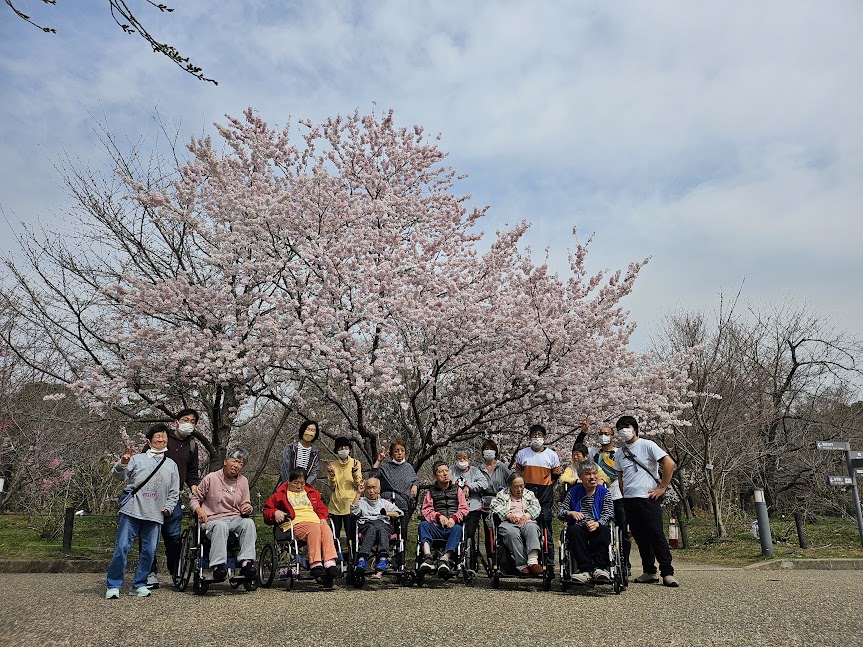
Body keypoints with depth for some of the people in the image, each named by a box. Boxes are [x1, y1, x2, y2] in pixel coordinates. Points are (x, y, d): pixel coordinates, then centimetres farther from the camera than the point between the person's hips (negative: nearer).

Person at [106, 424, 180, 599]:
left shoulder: (172, 465, 16)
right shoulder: (138, 459, 7)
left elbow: (174, 493, 19)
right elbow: (118, 475, -2)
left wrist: (168, 508, 6)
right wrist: (122, 464, -21)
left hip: (155, 515, 3)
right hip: (132, 511, -3)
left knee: (149, 551, 2)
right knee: (122, 547, -5)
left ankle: (139, 585, 16)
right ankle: (113, 586, 8)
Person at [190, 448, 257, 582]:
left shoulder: (243, 481, 14)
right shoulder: (211, 478, 4)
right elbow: (195, 498, 10)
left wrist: (247, 508, -7)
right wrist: (199, 510, -10)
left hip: (235, 519, 3)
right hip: (213, 520, -3)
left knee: (249, 522, -31)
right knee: (221, 526, -40)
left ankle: (246, 562, -37)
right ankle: (218, 565, -43)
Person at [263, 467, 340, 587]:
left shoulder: (312, 493, 34)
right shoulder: (281, 494, 23)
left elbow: (321, 507, 33)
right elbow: (267, 510, 20)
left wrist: (323, 518, 13)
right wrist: (275, 513, -2)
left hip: (316, 522, 4)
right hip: (297, 524, -3)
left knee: (327, 529, -34)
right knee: (314, 529, -39)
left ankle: (330, 564, -46)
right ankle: (315, 564, -46)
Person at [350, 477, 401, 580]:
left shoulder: (384, 503, 33)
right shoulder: (362, 502, 30)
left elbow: (399, 513, 20)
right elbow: (353, 511, 7)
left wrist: (388, 513, 2)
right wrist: (358, 493, 7)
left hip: (384, 525, 1)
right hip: (366, 524, -1)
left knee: (381, 530, -37)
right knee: (372, 528, -38)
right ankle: (362, 558, -55)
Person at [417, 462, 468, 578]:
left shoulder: (457, 489, 20)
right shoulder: (431, 491, 20)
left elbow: (464, 509, 9)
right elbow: (426, 509, 7)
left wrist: (454, 517, -11)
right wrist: (438, 516, -12)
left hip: (452, 526, -1)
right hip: (436, 528, 1)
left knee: (458, 528, -36)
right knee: (423, 524, -30)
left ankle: (444, 559, -47)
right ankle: (427, 558, -45)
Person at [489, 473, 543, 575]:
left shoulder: (529, 494, 27)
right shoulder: (502, 494, 22)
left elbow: (536, 507, 11)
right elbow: (495, 505, 5)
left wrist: (527, 515, -9)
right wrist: (508, 514, -12)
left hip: (527, 521, 2)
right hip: (509, 523, -1)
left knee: (531, 528, -36)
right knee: (512, 532, -37)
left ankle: (533, 561, -47)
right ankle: (522, 565, -36)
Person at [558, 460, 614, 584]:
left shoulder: (604, 492, 8)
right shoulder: (573, 492, 10)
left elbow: (608, 514, -5)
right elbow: (560, 512, 5)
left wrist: (597, 523, -26)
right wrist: (571, 513, -18)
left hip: (597, 529, 0)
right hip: (579, 530, 1)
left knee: (604, 530, -33)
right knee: (573, 530, -33)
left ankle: (600, 568, -33)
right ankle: (585, 569, -37)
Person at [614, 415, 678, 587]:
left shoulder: (647, 445, -4)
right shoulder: (619, 453, 14)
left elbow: (669, 463, -10)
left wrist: (662, 488, -11)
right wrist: (623, 494, 12)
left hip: (647, 497, -6)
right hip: (629, 500, 6)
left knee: (656, 534, -8)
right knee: (640, 537, 8)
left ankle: (667, 573, -3)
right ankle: (650, 572, 16)